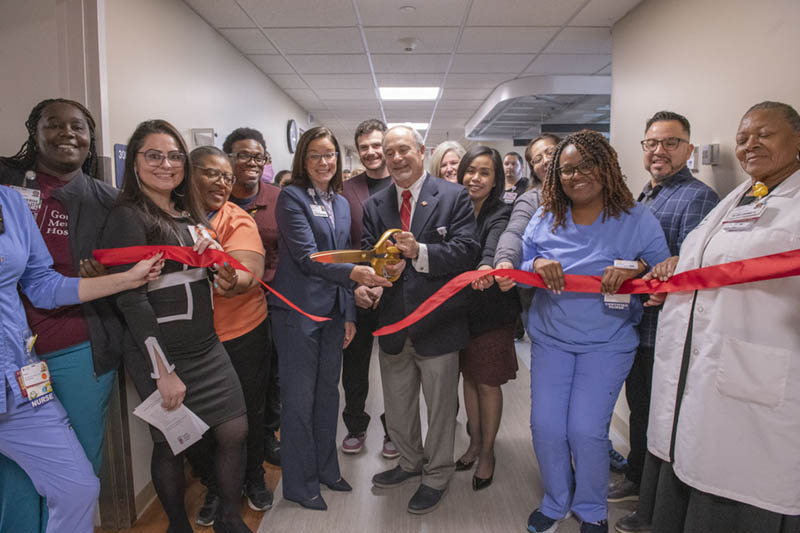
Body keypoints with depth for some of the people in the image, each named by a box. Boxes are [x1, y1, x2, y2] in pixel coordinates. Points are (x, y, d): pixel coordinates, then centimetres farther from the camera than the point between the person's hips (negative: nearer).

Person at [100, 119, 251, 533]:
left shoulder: (189, 215, 11)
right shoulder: (128, 218, -10)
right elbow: (131, 299, -16)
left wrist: (217, 270, -5)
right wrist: (162, 371, -18)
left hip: (207, 347, 7)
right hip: (160, 354, -6)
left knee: (235, 431, 7)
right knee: (171, 444, 8)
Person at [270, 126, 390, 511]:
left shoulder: (342, 204, 13)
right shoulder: (291, 197, -8)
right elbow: (306, 256, -18)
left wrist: (349, 314, 10)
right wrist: (353, 273, -32)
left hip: (333, 312, 7)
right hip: (298, 311, -6)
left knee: (328, 392, 16)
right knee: (299, 398, 4)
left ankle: (326, 469, 34)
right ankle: (299, 483, 21)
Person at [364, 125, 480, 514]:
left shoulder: (454, 197, -6)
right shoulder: (374, 205, 7)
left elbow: (465, 250, -16)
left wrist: (420, 252, -29)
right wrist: (382, 268, -22)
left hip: (438, 325, -4)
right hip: (393, 325, 5)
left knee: (440, 409, 13)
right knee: (397, 409, 21)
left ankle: (437, 476, 37)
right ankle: (411, 462, 48)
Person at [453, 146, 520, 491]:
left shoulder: (501, 213, -13)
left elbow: (495, 244, -34)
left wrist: (486, 266, -53)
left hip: (492, 312, -4)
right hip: (461, 308, 5)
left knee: (488, 383, 7)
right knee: (469, 376, 17)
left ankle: (487, 452, 28)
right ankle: (474, 443, 37)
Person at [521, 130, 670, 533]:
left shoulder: (637, 219, -5)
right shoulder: (544, 219, 3)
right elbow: (519, 269, 5)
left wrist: (636, 267, -24)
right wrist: (536, 265, -17)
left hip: (606, 343, -2)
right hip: (550, 338, 3)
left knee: (586, 430, -4)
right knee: (545, 427, 3)